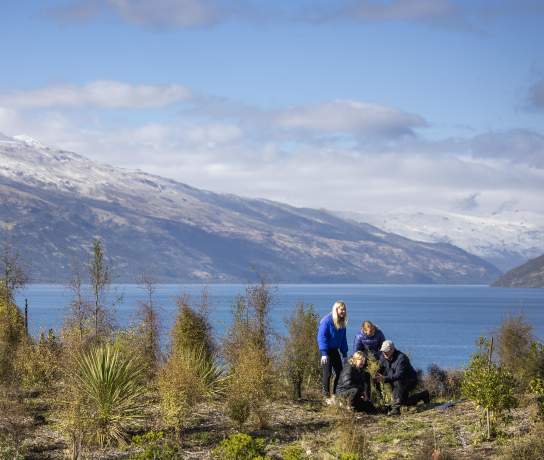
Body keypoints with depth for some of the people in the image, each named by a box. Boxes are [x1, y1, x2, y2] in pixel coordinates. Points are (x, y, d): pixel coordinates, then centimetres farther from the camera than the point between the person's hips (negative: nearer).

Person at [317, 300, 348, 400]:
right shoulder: (327, 320, -17)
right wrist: (324, 354, -25)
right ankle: (326, 396, 3)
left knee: (339, 372, 5)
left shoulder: (342, 322, 5)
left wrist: (345, 354, 9)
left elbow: (343, 339, 14)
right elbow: (321, 337, -20)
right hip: (326, 350, -7)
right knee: (327, 373, -5)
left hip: (335, 350, 7)